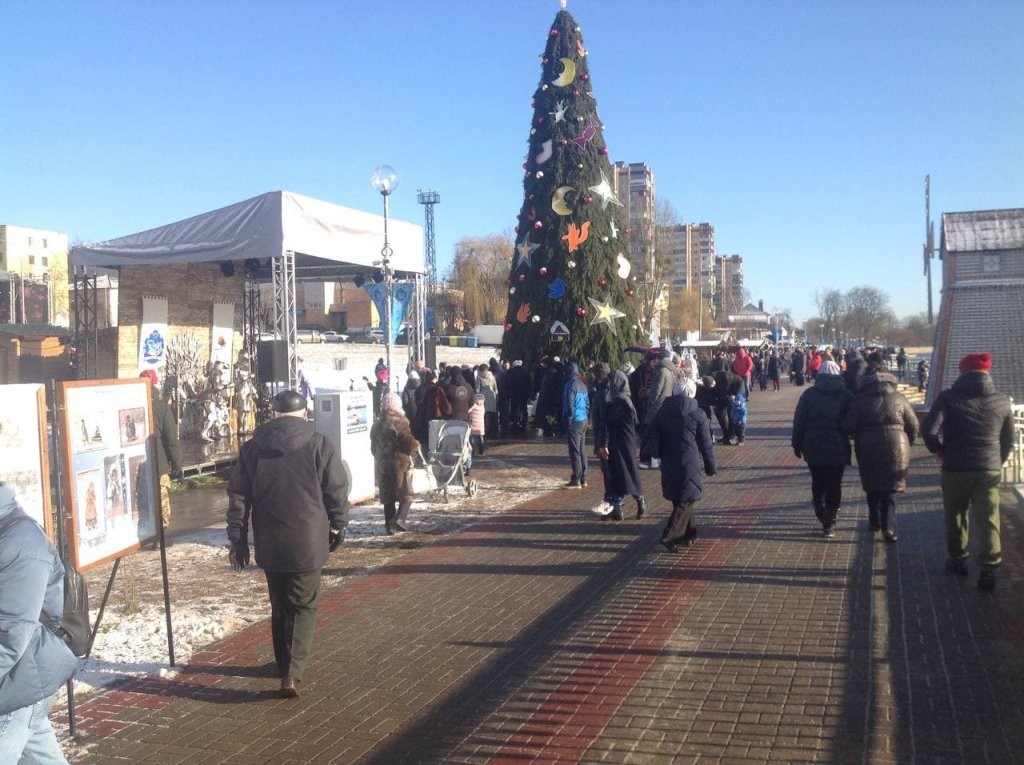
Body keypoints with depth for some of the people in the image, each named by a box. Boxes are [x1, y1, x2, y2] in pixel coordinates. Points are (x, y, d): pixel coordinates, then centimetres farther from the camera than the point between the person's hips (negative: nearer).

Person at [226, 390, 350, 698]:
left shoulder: (252, 448, 5)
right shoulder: (318, 444, -4)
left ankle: (284, 666, 29)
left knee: (279, 606, 18)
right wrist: (337, 527, 11)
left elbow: (238, 496, 5)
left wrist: (238, 539, 11)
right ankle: (293, 673, -8)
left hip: (269, 543, 3)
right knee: (304, 606, 5)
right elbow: (338, 490, -3)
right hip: (307, 541, -3)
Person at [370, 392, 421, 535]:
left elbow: (373, 448, 18)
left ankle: (389, 526, 12)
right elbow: (409, 444, -17)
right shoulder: (399, 423, -11)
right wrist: (416, 445, 3)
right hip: (398, 465, -6)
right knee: (406, 496, 1)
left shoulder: (376, 426, 11)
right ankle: (399, 519, -19)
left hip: (381, 465, 6)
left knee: (388, 498, 12)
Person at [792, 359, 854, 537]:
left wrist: (797, 444, 7)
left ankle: (820, 513, 29)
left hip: (813, 448, 1)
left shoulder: (809, 394, -1)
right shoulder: (846, 396, -1)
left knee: (817, 482, 21)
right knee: (834, 486, 3)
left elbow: (799, 421, 0)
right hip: (838, 449, -1)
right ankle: (829, 523, 2)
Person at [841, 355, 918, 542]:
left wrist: (857, 437, 12)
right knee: (890, 487, 7)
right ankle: (888, 525, -6)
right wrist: (907, 443, 19)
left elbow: (848, 426, -8)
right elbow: (913, 425, 4)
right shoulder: (899, 398, 2)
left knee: (872, 486, 17)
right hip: (895, 447, 0)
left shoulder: (860, 398, -2)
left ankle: (875, 522, 26)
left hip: (868, 449, 0)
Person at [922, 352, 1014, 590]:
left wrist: (939, 450, 1)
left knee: (956, 515, 15)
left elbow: (929, 430, -17)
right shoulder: (1001, 401, 3)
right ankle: (989, 568, -2)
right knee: (987, 518, 4)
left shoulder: (948, 398, -8)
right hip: (990, 469, 2)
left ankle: (958, 559, 27)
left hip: (956, 467, -2)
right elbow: (1008, 440, 9)